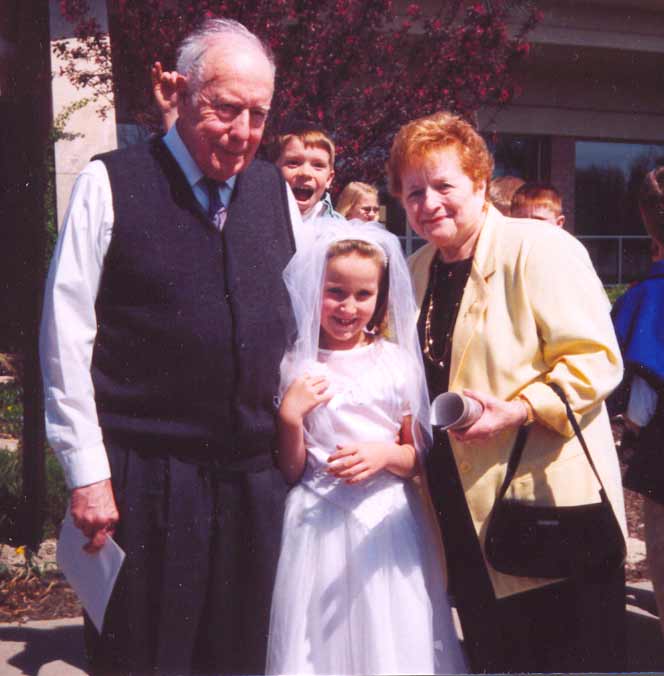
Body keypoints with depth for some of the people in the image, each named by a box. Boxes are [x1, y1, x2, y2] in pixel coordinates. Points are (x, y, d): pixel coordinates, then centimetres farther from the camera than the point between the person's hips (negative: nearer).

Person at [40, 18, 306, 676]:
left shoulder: (275, 190, 8)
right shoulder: (111, 184, -6)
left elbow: (304, 318, 15)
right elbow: (66, 336, -7)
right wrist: (88, 472, -9)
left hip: (255, 474, 4)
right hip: (144, 474, -4)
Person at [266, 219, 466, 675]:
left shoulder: (398, 362, 1)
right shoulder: (294, 367, -2)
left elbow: (419, 457, 6)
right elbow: (290, 472, 0)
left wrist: (386, 455, -13)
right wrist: (290, 415, -14)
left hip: (386, 524, 1)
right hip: (319, 523, -1)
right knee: (324, 637, 8)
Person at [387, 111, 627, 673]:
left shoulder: (538, 248, -11)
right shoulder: (416, 271, 11)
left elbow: (596, 358, -17)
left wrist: (516, 411, -28)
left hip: (549, 503, -6)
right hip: (467, 513, 7)